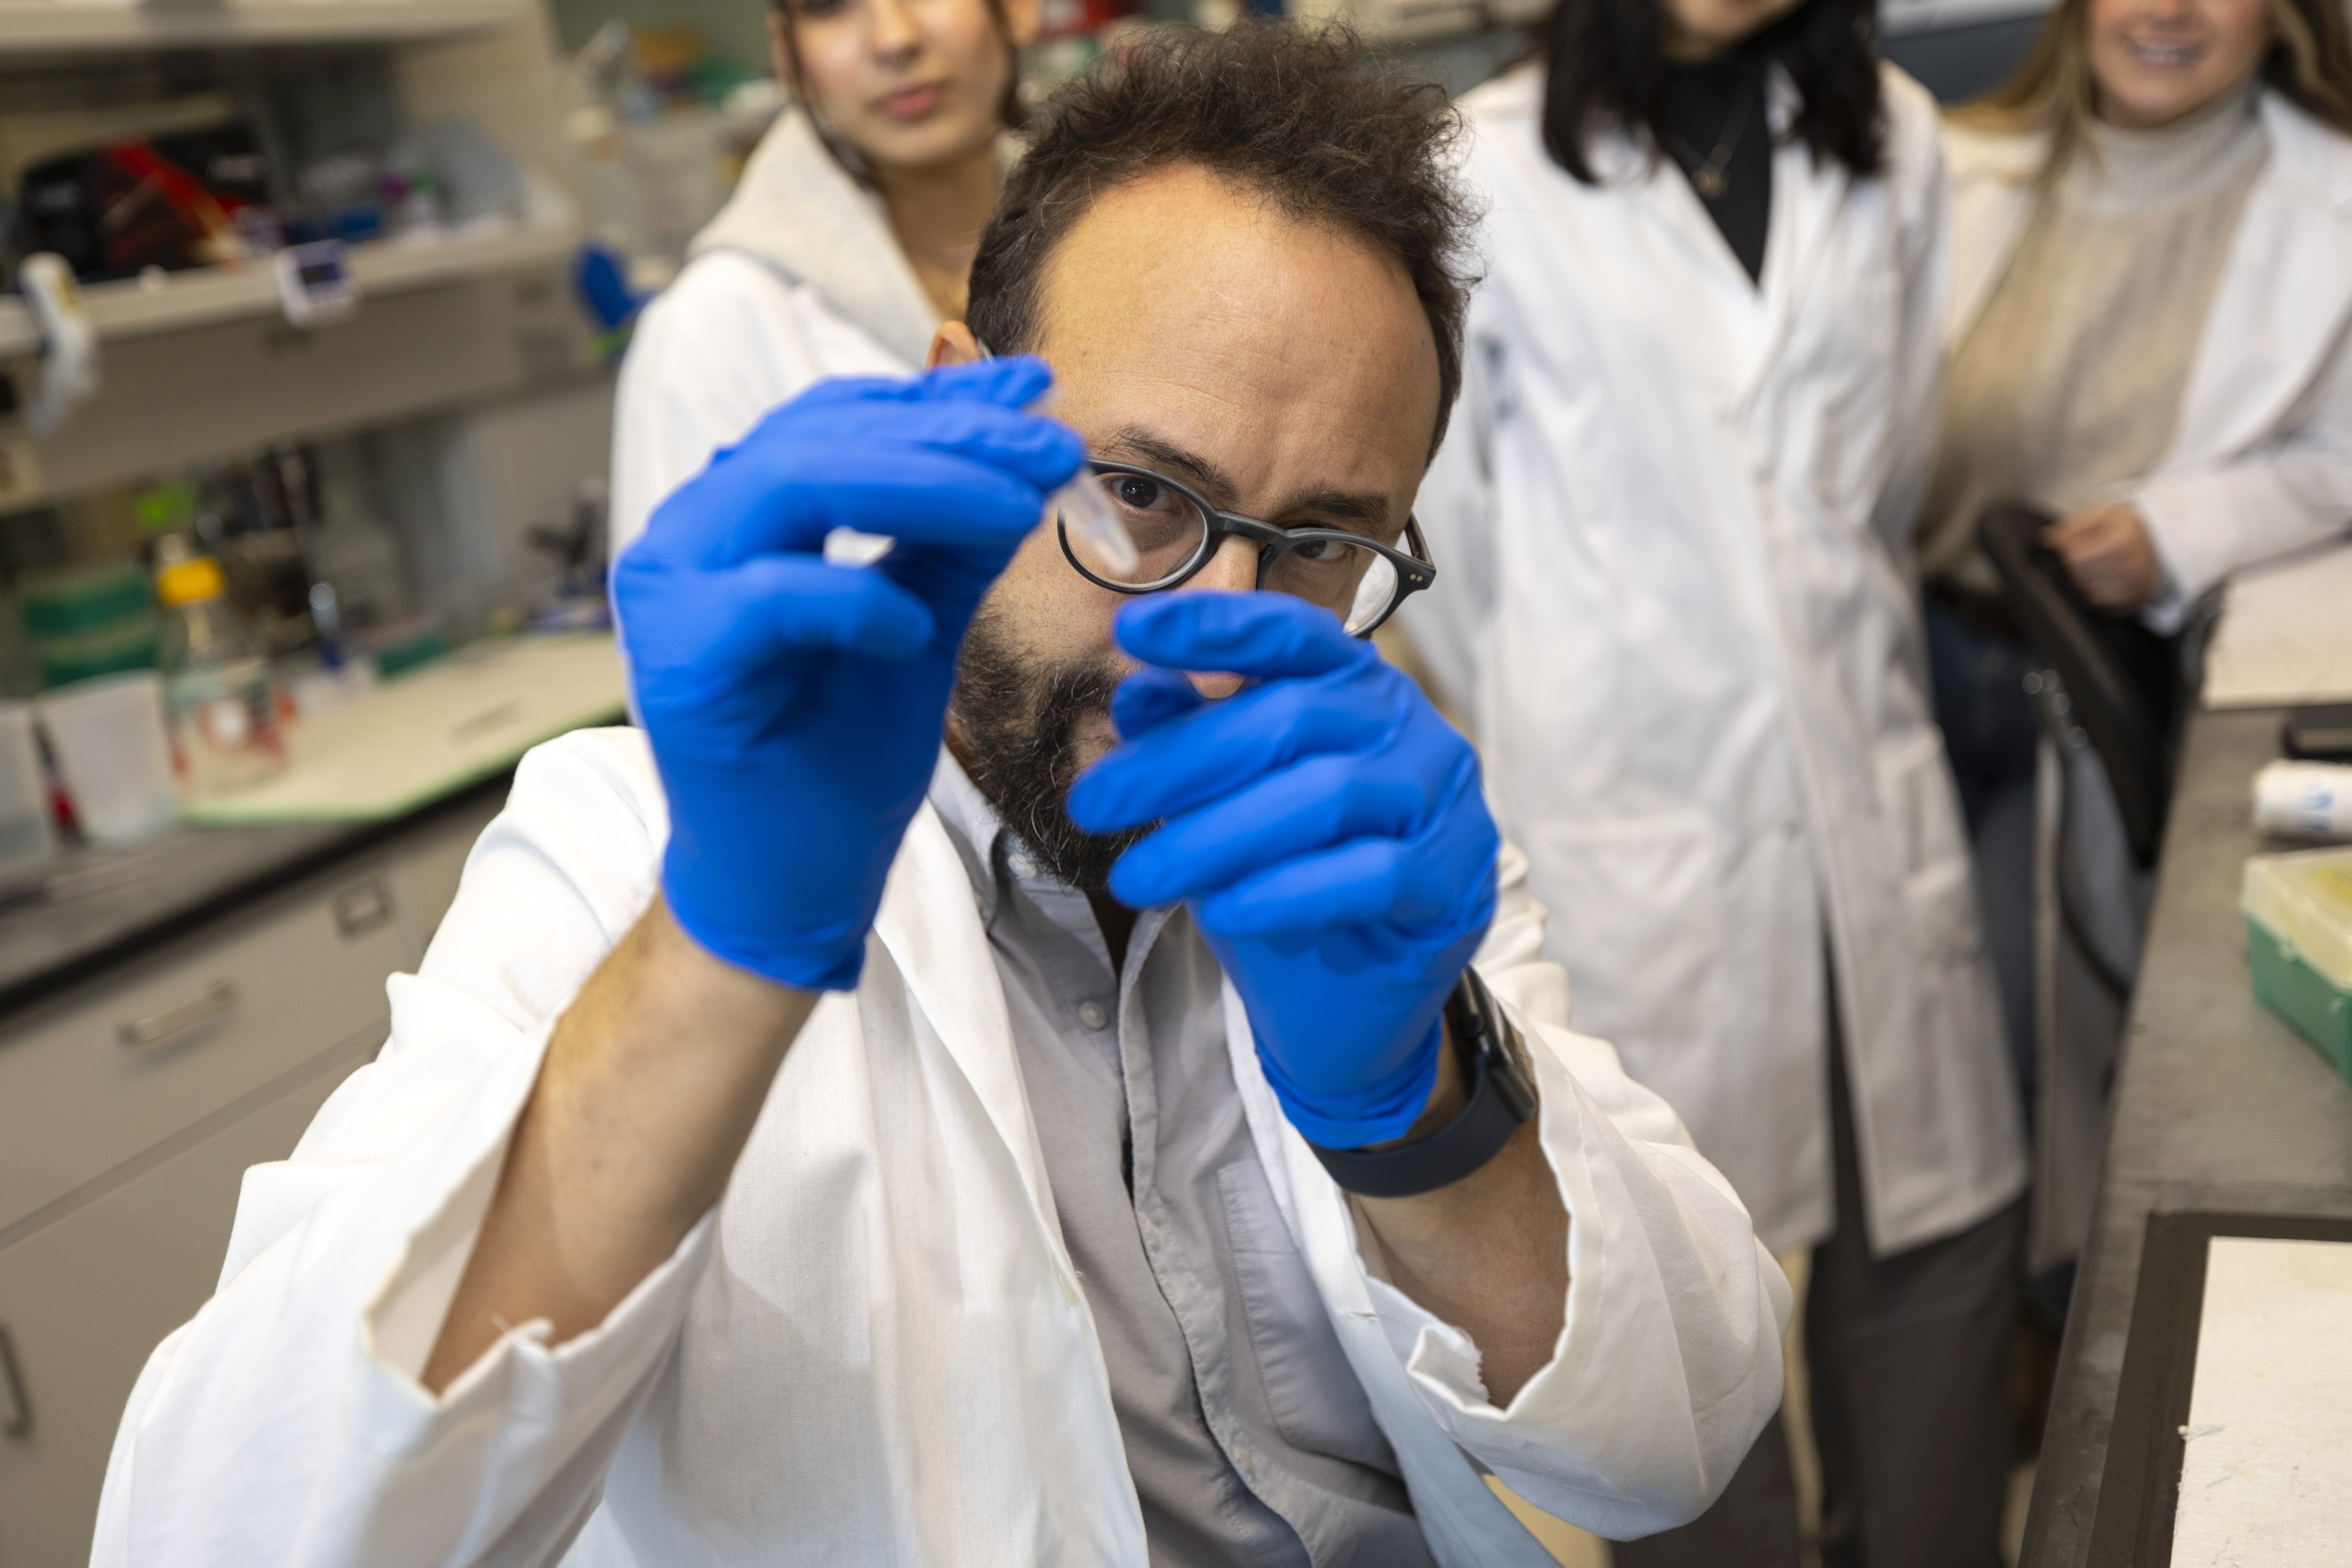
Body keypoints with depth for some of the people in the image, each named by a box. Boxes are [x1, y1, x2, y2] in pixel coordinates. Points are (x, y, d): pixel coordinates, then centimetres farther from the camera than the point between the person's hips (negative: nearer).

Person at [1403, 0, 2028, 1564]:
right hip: (1635, 802, -4)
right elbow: (1445, 513, 0)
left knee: (1939, 1221, 11)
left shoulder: (1892, 141, 5)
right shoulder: (1490, 172, -7)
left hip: (1870, 773, 4)